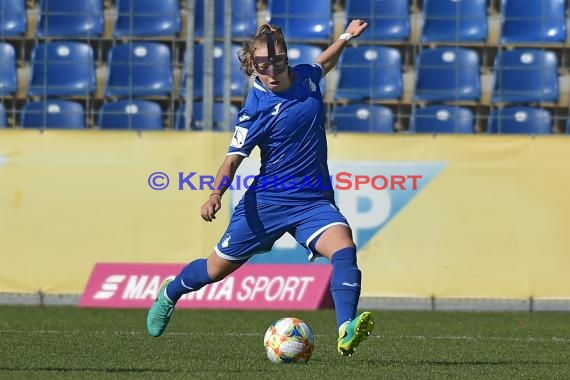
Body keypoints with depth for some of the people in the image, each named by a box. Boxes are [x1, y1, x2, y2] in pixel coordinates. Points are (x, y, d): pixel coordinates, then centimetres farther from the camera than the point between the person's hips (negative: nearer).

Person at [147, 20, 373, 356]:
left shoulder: (306, 77, 2)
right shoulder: (257, 109, -14)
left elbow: (323, 63, 29)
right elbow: (234, 158, -16)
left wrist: (347, 36, 24)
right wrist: (216, 194, -31)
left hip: (314, 201, 3)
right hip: (267, 201, -3)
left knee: (344, 248, -27)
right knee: (216, 268, 9)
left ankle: (346, 332, -39)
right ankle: (170, 294, 42)